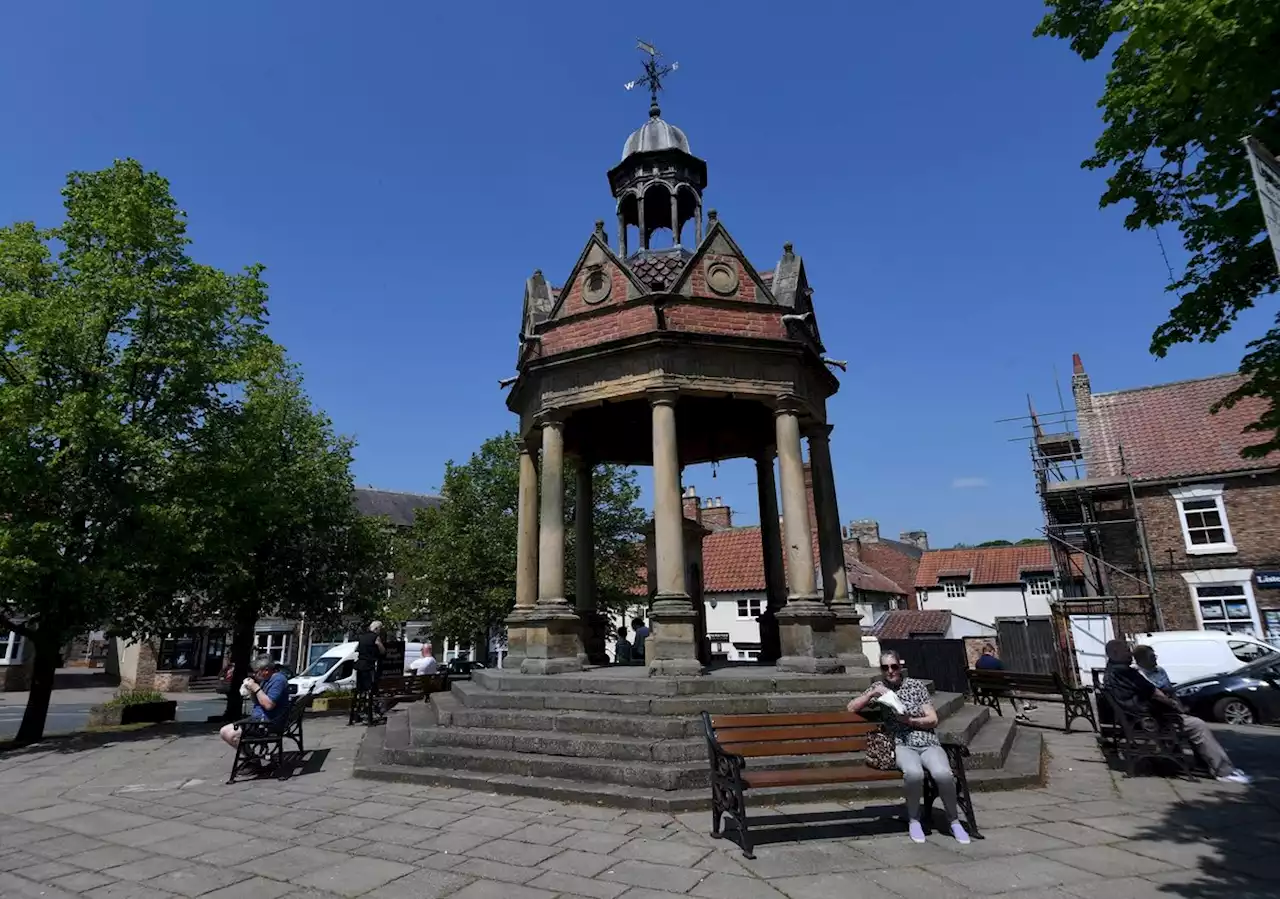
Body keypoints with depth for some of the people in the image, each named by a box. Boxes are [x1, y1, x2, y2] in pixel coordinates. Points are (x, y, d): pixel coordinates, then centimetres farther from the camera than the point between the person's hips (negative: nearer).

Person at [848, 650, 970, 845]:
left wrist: (909, 720, -13)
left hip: (929, 744, 1)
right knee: (914, 772, -36)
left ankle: (954, 821, -5)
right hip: (903, 746, -1)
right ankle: (914, 820, -10)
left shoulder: (917, 685, 7)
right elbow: (851, 708, 5)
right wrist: (872, 693, -8)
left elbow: (933, 719, 4)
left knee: (943, 773, -32)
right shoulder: (879, 687, 10)